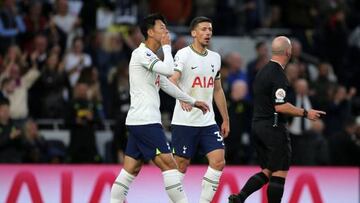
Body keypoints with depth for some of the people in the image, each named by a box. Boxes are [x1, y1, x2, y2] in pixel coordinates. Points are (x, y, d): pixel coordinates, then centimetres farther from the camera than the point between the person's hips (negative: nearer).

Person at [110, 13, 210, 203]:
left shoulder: (150, 56, 20)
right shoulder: (141, 53, -11)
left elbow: (166, 85, 30)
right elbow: (169, 70, -23)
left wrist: (192, 101, 32)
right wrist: (167, 46, -8)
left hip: (138, 121, 10)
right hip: (145, 121, -10)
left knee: (131, 170, 9)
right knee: (168, 164, -10)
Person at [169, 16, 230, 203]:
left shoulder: (215, 58, 13)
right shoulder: (184, 55, -8)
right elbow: (172, 80, -24)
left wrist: (226, 119, 20)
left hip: (208, 122, 6)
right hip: (184, 122, -6)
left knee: (218, 161, -8)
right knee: (181, 165, -1)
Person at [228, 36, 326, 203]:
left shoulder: (263, 71, 13)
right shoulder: (278, 75, -16)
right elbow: (280, 106, -22)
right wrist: (305, 113, -15)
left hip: (258, 125, 9)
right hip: (273, 127, -9)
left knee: (267, 171, 13)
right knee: (279, 173, -3)